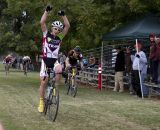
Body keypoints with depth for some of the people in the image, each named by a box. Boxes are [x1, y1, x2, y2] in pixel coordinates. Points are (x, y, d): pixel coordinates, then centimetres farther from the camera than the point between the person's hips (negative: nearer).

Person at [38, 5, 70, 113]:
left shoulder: (60, 37, 6)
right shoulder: (46, 34, 2)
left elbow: (67, 26, -1)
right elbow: (42, 22, -10)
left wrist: (63, 15, -8)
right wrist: (47, 11, -15)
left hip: (55, 60, 1)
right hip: (46, 60, -1)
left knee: (59, 70, -33)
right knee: (44, 82, -2)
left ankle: (55, 87, -9)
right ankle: (41, 102, 13)